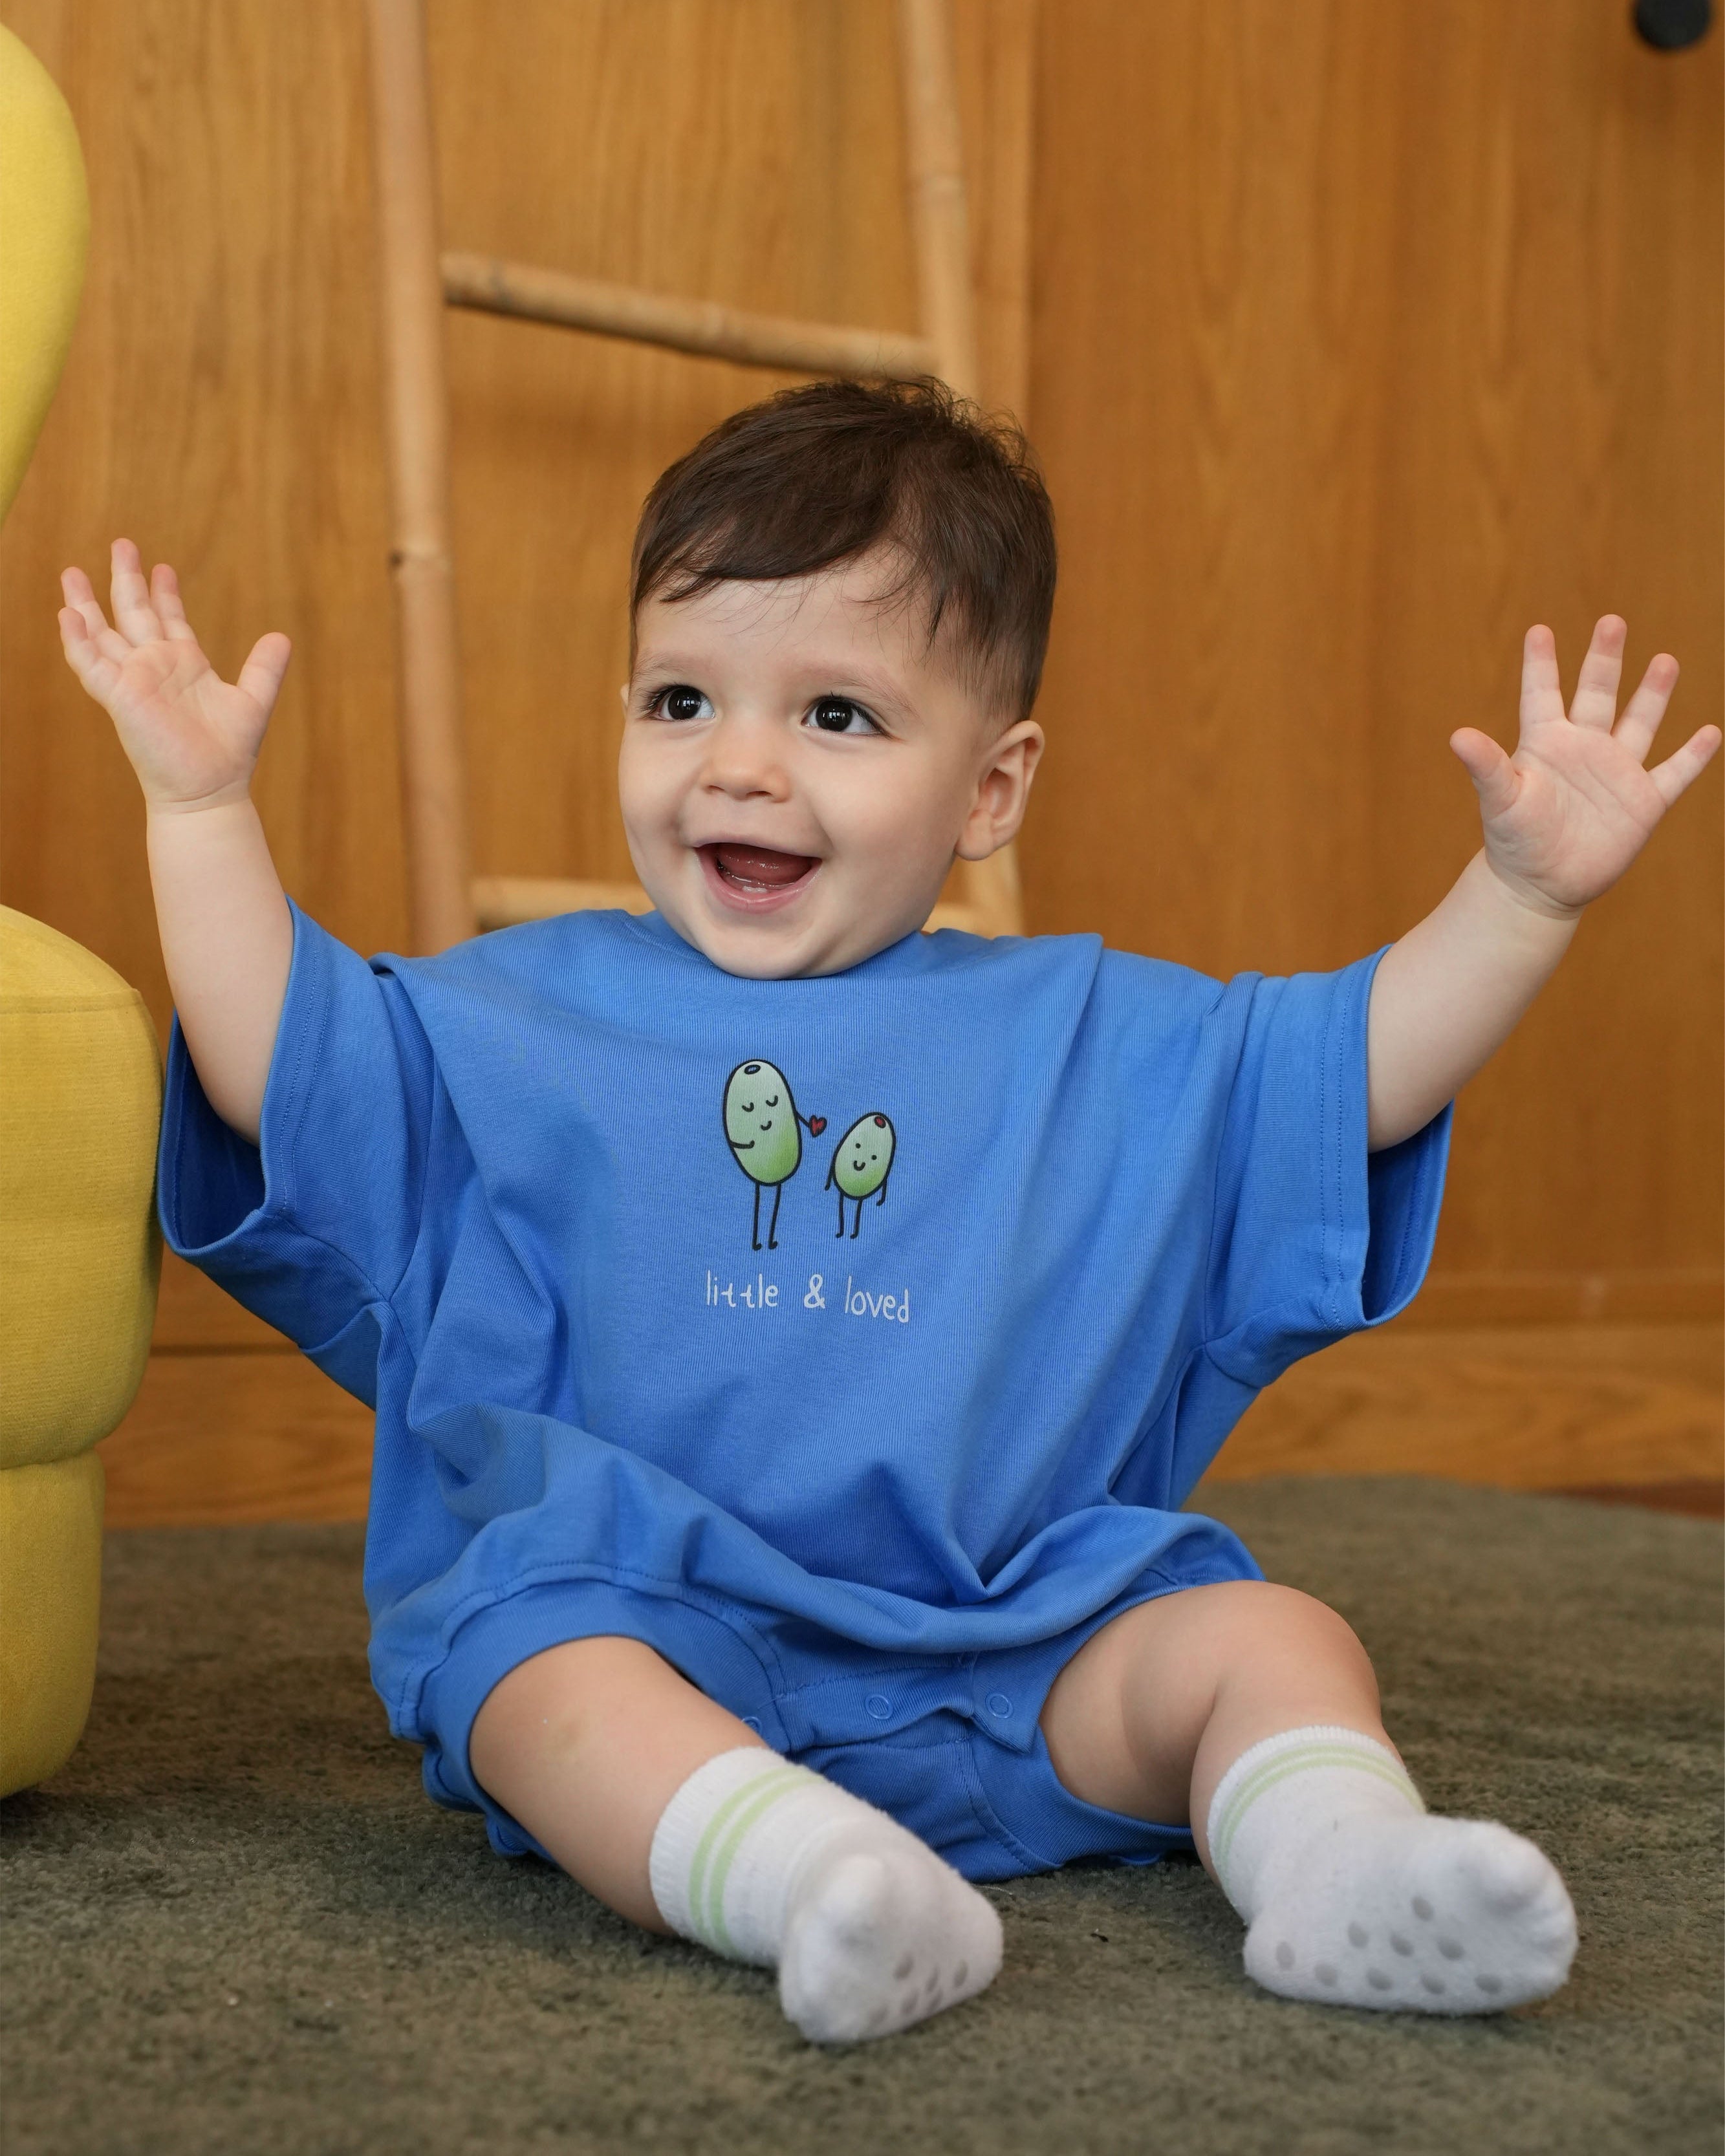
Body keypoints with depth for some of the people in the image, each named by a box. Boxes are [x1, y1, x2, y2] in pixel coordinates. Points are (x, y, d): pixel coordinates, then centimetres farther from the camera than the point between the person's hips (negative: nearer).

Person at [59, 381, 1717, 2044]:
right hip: (641, 1609, -2)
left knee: (1271, 1638, -16)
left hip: (1013, 1656, 3)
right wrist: (202, 805, 3)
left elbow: (1350, 1064, 14)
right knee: (533, 1662, -34)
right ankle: (802, 1879, -54)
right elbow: (281, 1073, 6)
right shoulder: (527, 1017, 10)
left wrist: (1526, 888, 3)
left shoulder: (1088, 1041, 12)